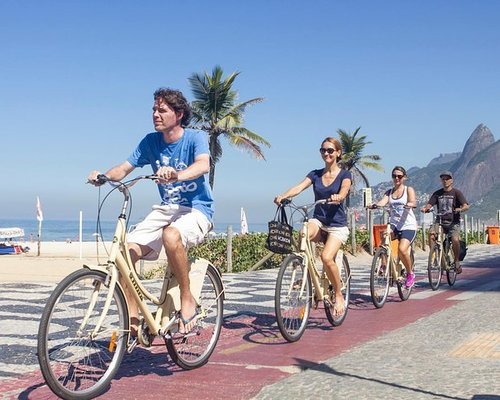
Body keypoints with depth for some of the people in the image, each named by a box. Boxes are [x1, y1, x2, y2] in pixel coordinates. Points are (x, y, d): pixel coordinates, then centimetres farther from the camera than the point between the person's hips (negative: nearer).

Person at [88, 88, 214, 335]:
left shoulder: (196, 138, -9)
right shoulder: (150, 141, 6)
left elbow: (203, 165, -30)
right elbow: (124, 169, 2)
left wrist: (177, 175, -51)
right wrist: (103, 176, -21)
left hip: (196, 210, -5)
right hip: (165, 209, 5)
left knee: (171, 235, -39)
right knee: (126, 252, -16)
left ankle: (188, 300, -18)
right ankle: (132, 320, -4)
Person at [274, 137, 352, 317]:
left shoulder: (345, 174, 0)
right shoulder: (315, 174, 9)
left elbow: (344, 191, -20)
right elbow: (299, 187, -8)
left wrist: (337, 197, -45)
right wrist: (283, 196, -28)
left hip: (337, 225, -3)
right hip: (318, 221, 3)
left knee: (326, 257, -27)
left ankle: (339, 295, -6)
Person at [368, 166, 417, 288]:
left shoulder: (408, 189, 4)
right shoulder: (389, 192, 14)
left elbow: (413, 202, -15)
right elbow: (383, 201, -6)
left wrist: (409, 204, -39)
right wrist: (374, 205, -28)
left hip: (408, 225, -3)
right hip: (393, 224, 3)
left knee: (402, 249, -25)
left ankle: (410, 273, 2)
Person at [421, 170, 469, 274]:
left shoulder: (456, 193, 2)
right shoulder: (437, 193, 13)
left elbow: (466, 206, -9)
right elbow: (429, 204, 4)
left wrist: (460, 209, -32)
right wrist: (425, 208, -20)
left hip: (453, 222, -3)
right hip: (440, 222, 3)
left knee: (455, 239, -28)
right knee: (431, 233, -29)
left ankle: (457, 261, -7)